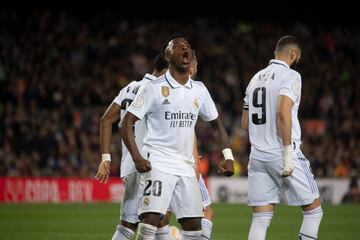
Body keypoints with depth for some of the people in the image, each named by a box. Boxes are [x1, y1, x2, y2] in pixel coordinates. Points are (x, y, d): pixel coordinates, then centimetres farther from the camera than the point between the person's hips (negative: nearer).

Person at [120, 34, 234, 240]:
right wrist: (137, 158, -18)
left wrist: (228, 156, 6)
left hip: (186, 167, 5)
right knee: (151, 219, -18)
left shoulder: (199, 90, 10)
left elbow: (216, 123, 20)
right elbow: (127, 123, -6)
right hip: (158, 164, -5)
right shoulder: (155, 88, -5)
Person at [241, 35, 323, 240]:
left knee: (261, 219, 4)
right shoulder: (290, 76, -6)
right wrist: (288, 151, -20)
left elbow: (245, 123, 19)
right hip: (282, 153, -7)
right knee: (313, 209, 8)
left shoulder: (256, 78, 16)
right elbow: (283, 112, -21)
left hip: (257, 156, 7)